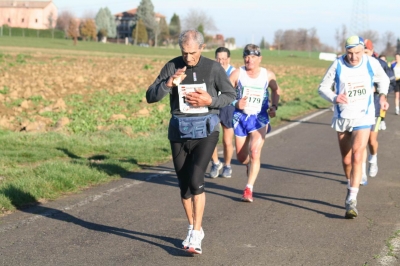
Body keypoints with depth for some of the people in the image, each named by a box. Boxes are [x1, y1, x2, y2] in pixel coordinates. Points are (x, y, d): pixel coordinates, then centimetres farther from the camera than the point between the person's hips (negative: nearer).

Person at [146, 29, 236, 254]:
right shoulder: (172, 67, -2)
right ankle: (193, 229, 27)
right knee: (184, 184, 10)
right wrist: (169, 83, -23)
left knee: (196, 179, -18)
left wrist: (210, 101, -14)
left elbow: (231, 96, 4)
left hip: (205, 130, -3)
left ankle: (196, 235, -12)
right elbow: (151, 97, -5)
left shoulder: (214, 68, -5)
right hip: (179, 130, 3)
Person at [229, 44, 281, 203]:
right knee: (241, 157, 9)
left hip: (259, 118, -1)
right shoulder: (237, 74, -6)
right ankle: (251, 166, 46)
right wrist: (235, 103, -24)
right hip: (240, 117, 1)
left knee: (255, 152, -18)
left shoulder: (268, 75, -2)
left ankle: (249, 189, -16)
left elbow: (276, 90, 17)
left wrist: (274, 106, 2)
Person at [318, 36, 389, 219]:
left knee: (357, 157, -17)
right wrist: (334, 98, -23)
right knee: (346, 160, 12)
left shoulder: (372, 63, -7)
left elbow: (383, 79, 13)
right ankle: (351, 187, 39)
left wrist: (382, 95, -6)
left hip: (363, 117, -2)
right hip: (342, 118, 2)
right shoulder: (337, 65, -10)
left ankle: (352, 200, -17)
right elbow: (323, 88, -3)